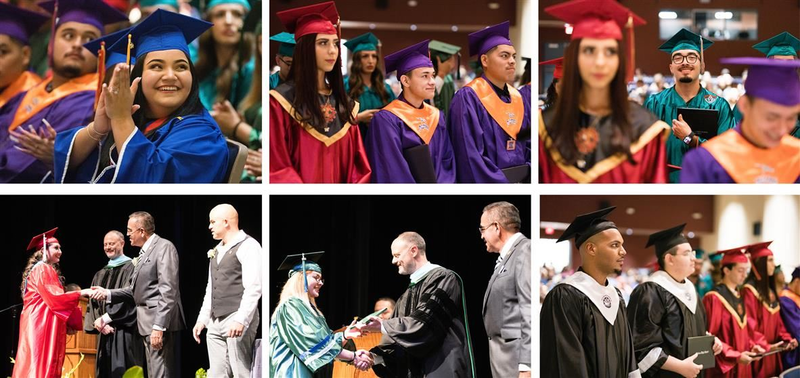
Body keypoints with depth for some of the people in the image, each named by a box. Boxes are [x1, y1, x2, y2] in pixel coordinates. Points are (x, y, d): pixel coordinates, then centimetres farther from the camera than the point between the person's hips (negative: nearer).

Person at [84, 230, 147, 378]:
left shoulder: (131, 268, -2)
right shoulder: (100, 275, 19)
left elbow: (128, 297, -11)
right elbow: (94, 302, 12)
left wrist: (106, 318, -12)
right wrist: (100, 322, -7)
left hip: (124, 331, -6)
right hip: (105, 332, 6)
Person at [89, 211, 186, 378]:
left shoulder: (164, 247, -11)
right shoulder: (145, 252, 18)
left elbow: (168, 291, -18)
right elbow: (134, 289, 19)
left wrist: (159, 326, -24)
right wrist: (108, 293, 8)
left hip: (160, 322, -10)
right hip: (148, 322, 10)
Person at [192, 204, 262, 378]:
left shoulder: (248, 246, -7)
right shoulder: (217, 250, 19)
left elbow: (253, 288, -15)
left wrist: (240, 320, -22)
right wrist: (202, 318, 18)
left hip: (237, 320, -8)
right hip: (215, 322, 8)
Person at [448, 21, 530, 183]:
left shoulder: (518, 98, 12)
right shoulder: (468, 98, -7)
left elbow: (530, 145, 14)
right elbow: (470, 156, -13)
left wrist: (530, 177, -3)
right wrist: (503, 185, -15)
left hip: (523, 180, 5)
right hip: (488, 182, -5)